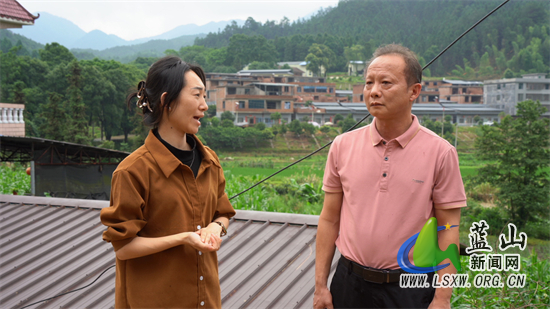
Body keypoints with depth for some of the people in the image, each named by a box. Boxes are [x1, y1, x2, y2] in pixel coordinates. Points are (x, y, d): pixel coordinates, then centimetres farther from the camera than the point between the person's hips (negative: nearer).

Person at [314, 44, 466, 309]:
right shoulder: (342, 146, 0)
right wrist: (320, 285, 3)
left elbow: (448, 230, -5)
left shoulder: (440, 152, -7)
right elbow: (329, 219, 4)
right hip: (350, 284, 2)